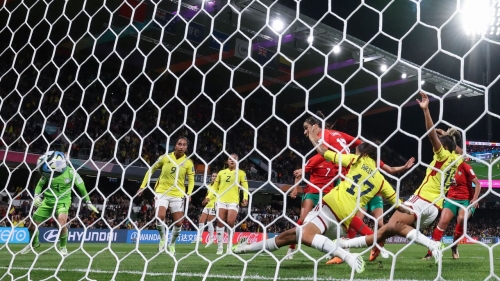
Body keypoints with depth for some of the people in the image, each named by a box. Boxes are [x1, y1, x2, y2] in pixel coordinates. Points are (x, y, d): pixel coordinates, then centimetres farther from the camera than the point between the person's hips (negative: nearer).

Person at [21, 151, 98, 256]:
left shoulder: (71, 172, -10)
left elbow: (81, 187, 1)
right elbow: (40, 185, 12)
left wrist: (88, 202, 4)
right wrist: (37, 196, -5)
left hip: (63, 201, -4)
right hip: (48, 201, 4)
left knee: (62, 222, -31)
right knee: (32, 226, 6)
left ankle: (63, 247, -7)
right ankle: (34, 243, 40)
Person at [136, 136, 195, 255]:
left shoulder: (188, 163, -4)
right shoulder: (164, 158, -3)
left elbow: (191, 180, 3)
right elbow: (151, 170, 8)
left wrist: (189, 193, -14)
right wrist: (143, 186, 5)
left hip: (178, 195, 1)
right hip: (162, 192, -1)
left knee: (178, 223, -2)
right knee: (160, 216, -22)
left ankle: (172, 244, 24)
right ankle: (163, 238, 6)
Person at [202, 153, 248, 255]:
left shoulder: (241, 173, 7)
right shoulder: (221, 172, 14)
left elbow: (245, 186, 0)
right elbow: (215, 187, 16)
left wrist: (245, 198, -16)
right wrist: (208, 197, 4)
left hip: (233, 202, -2)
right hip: (221, 201, 2)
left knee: (230, 223, -11)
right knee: (220, 223, -3)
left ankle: (229, 246, 6)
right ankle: (220, 247, 4)